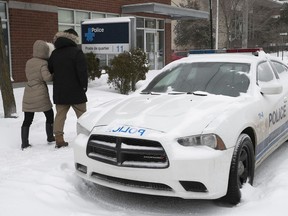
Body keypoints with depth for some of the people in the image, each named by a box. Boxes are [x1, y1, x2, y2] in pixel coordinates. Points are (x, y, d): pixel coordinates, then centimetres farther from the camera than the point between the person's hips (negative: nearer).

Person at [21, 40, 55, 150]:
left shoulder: (28, 62, 10)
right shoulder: (43, 63, -9)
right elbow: (47, 77, -20)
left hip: (28, 94, 5)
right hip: (41, 95, -5)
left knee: (27, 119, 7)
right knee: (49, 115, 15)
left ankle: (24, 143, 4)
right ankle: (50, 137, 25)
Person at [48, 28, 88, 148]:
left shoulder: (54, 53, 9)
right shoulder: (76, 52, -10)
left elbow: (49, 70, 16)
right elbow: (82, 71, -16)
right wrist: (84, 85, -9)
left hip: (59, 92, 5)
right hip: (75, 91, -5)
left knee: (60, 115, 8)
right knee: (82, 114, 5)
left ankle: (59, 139, 5)